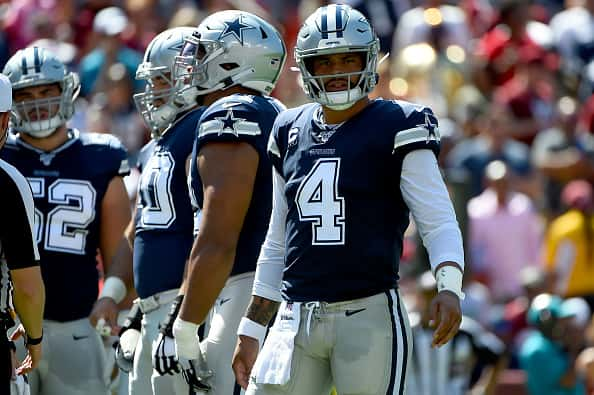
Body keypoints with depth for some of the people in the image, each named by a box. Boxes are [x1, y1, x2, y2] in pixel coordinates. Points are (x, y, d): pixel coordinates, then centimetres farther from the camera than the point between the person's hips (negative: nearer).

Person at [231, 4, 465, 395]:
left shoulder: (397, 129, -3)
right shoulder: (291, 133, 14)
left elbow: (439, 223, -8)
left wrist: (449, 288, -27)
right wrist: (250, 332, 21)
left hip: (368, 316, -5)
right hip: (296, 319, 6)